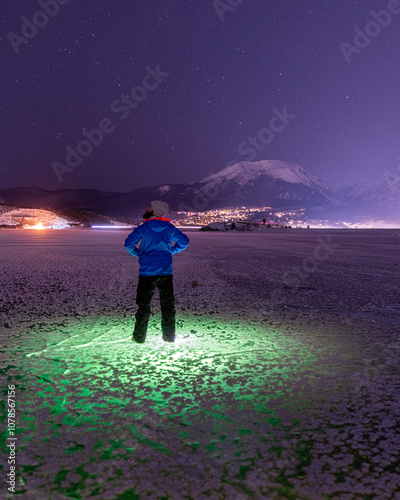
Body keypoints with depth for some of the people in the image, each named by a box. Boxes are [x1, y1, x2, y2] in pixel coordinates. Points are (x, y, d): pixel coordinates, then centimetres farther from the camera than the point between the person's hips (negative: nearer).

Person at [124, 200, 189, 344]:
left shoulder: (143, 228, -5)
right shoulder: (169, 228, 4)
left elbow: (129, 243, -13)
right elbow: (184, 241, 10)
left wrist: (138, 253, 6)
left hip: (147, 271, -2)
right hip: (166, 271, 2)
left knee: (143, 304, 7)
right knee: (168, 303, 10)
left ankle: (139, 337, 11)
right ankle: (169, 336, 15)